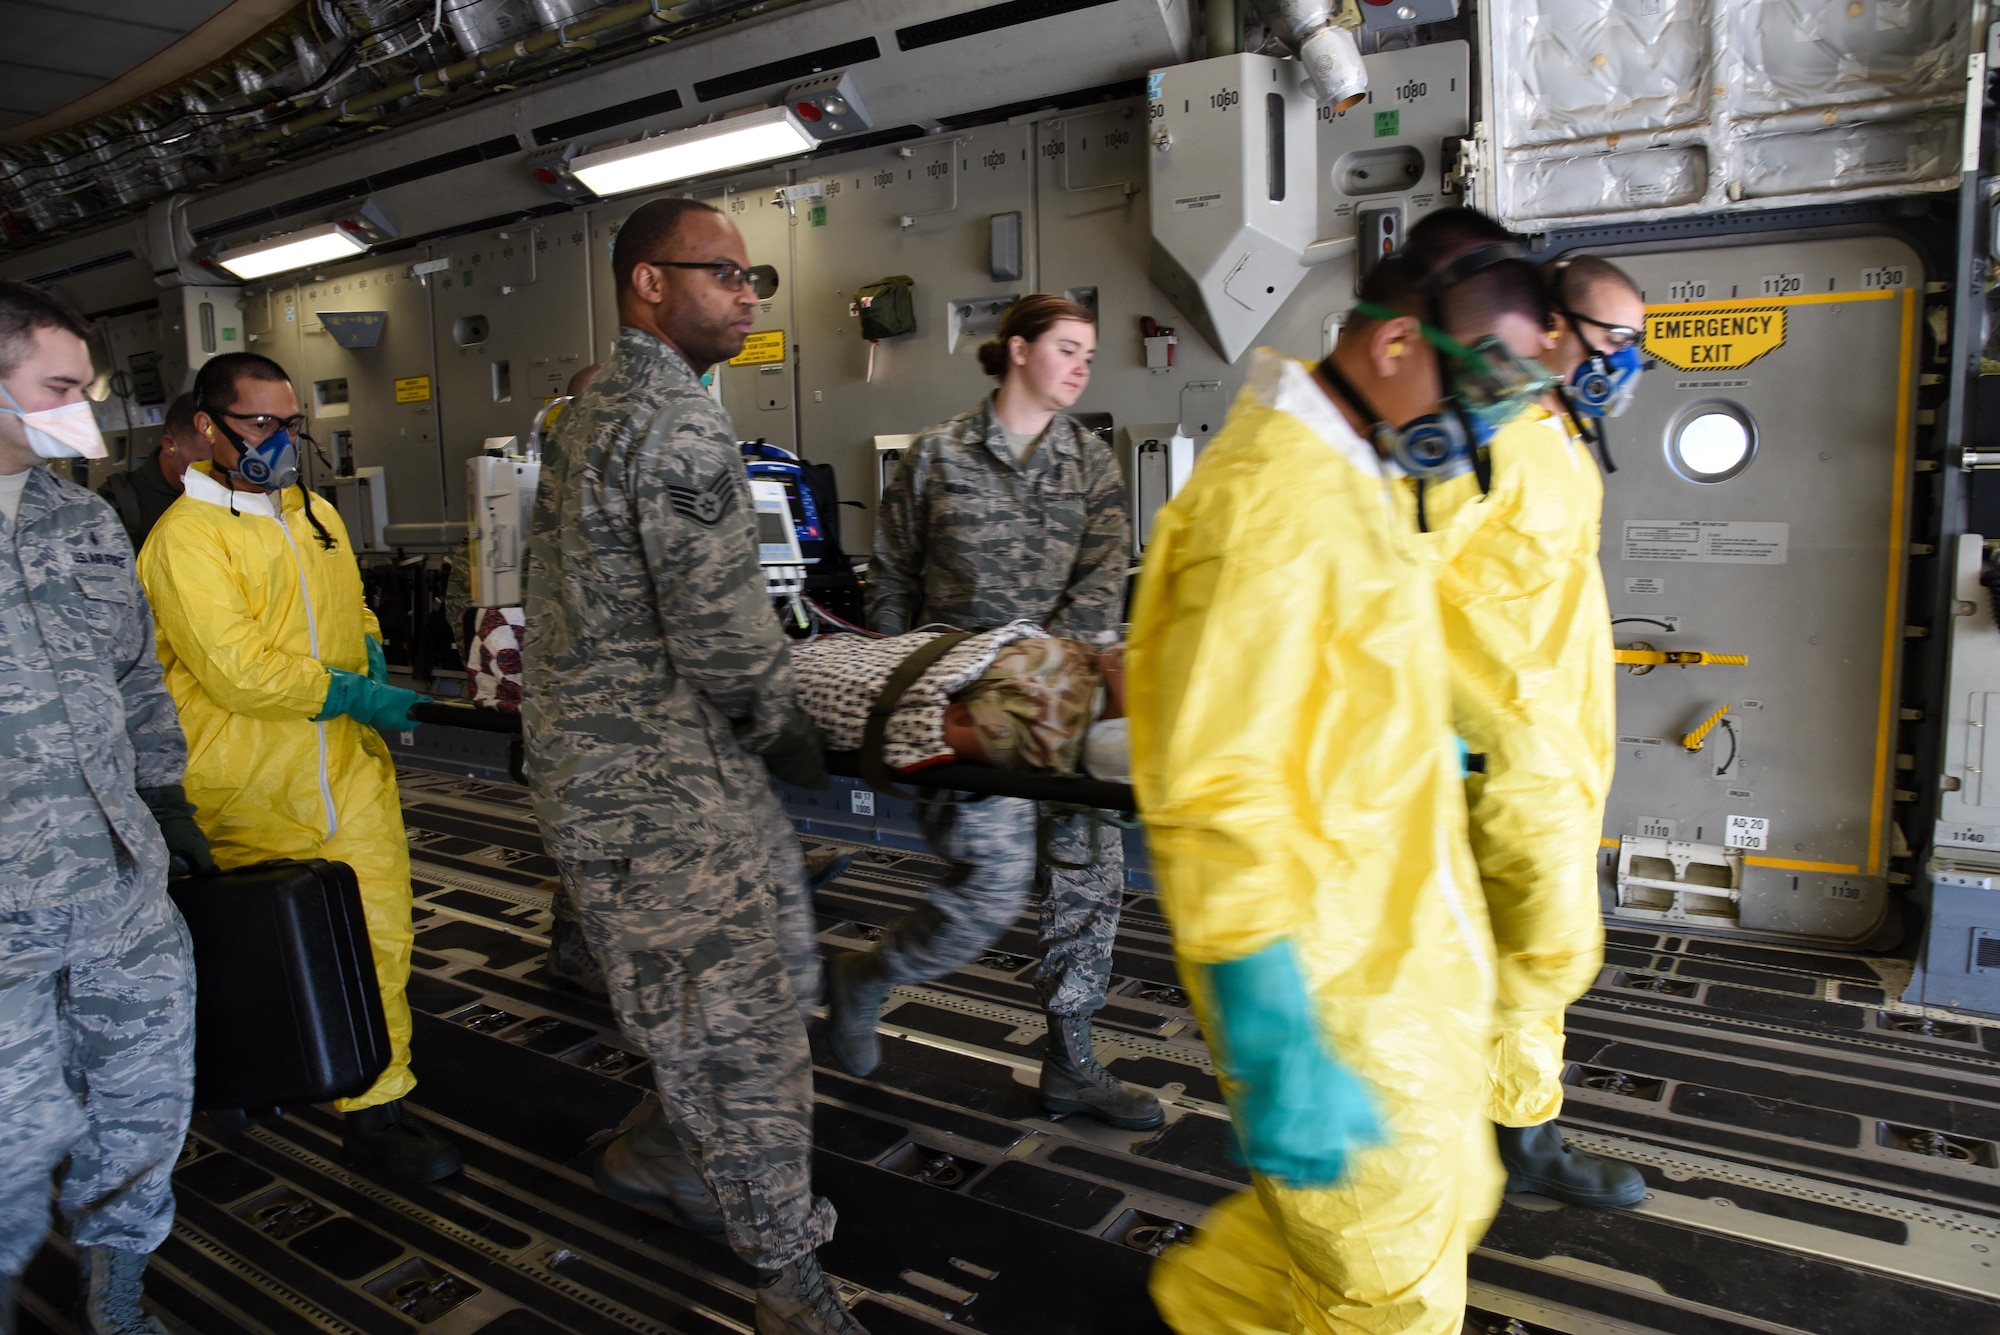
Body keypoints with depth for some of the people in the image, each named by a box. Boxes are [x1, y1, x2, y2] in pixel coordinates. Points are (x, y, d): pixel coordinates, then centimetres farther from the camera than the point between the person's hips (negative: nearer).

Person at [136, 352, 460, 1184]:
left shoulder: (318, 515, 14)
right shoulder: (185, 538, -11)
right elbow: (236, 671, -20)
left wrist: (370, 653, 7)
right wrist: (354, 693, -18)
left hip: (353, 771, 5)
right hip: (253, 792, -5)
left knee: (378, 939, 3)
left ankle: (377, 1104, 15)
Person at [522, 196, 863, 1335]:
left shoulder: (600, 408, 16)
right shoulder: (681, 423, -18)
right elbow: (720, 632, -21)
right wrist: (790, 737, -5)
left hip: (629, 757, 11)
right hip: (662, 786, -11)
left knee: (775, 972, 21)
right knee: (736, 1021, 0)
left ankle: (657, 1153, 40)